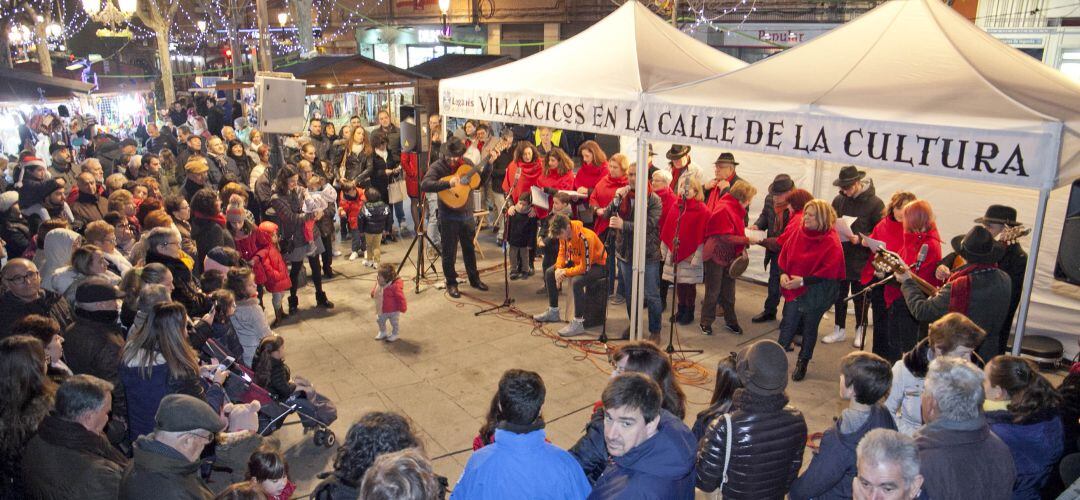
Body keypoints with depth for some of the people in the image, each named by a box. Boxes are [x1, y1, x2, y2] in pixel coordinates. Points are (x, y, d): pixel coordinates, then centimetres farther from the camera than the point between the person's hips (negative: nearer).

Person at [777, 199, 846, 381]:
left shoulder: (831, 242, -16)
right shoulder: (797, 233, -1)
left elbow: (829, 271, -20)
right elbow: (784, 254, 8)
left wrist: (803, 281, -21)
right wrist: (783, 274, -9)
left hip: (816, 293, -3)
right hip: (794, 289, 3)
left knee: (809, 327, 12)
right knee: (788, 324, 3)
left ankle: (802, 363, 28)